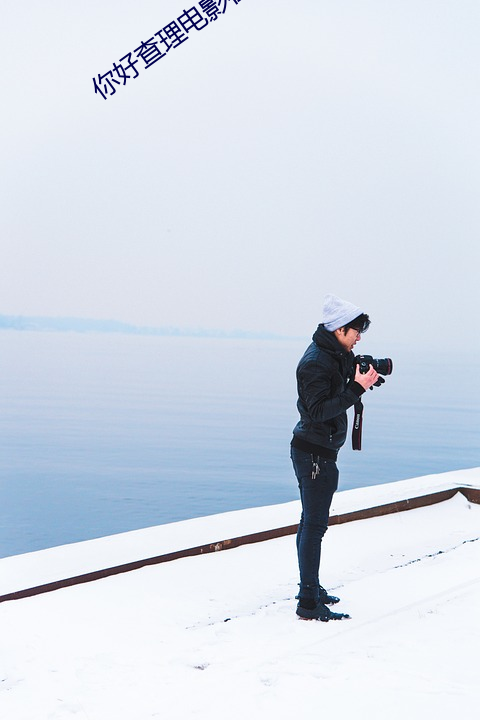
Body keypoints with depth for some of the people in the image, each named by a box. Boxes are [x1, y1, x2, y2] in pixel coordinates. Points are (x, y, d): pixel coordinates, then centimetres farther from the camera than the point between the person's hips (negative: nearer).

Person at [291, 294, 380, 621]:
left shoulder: (336, 356, 10)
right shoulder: (316, 362, -20)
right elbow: (318, 410, -25)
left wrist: (363, 377, 2)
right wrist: (356, 388, -28)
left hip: (321, 451, 11)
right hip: (314, 452, -11)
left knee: (312, 522, 18)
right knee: (314, 525, -9)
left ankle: (310, 588, 30)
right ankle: (309, 603, -6)